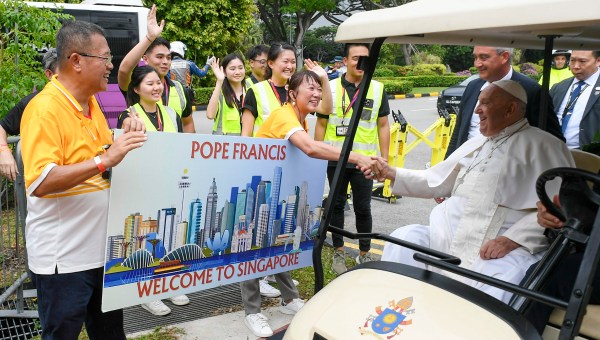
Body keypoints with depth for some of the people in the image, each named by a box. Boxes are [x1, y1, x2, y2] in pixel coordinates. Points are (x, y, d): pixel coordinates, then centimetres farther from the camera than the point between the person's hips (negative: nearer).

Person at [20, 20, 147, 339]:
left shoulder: (90, 102, 8)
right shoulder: (45, 108, -18)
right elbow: (39, 182, -28)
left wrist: (125, 142, -2)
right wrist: (105, 160, -33)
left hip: (102, 247, 8)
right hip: (64, 256, -8)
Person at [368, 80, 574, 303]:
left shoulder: (543, 145, 3)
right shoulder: (475, 144, 26)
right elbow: (435, 181, 27)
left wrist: (512, 239, -19)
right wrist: (392, 174, 16)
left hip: (506, 248, -6)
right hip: (451, 238, 7)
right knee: (402, 239, -14)